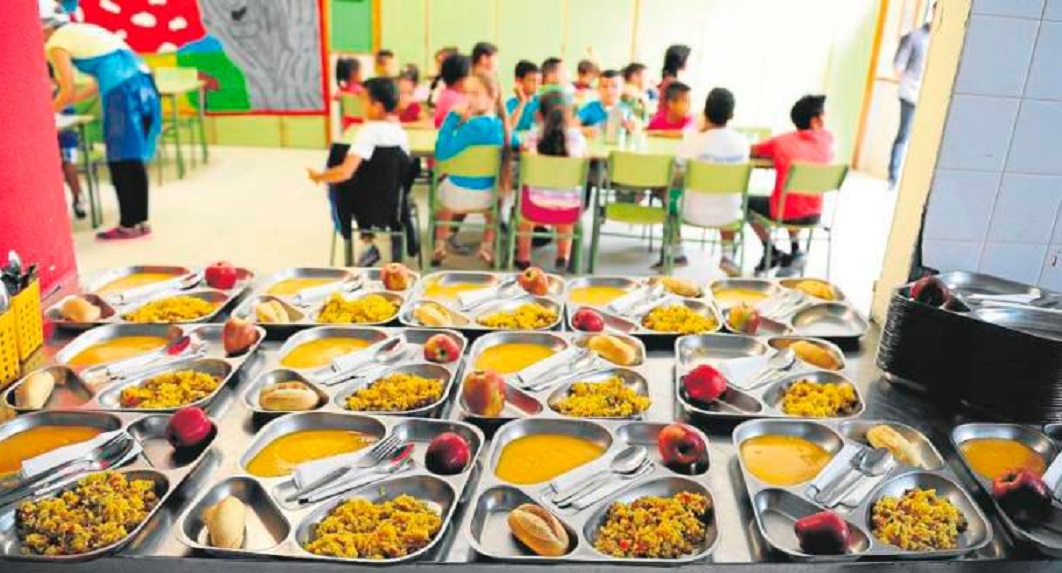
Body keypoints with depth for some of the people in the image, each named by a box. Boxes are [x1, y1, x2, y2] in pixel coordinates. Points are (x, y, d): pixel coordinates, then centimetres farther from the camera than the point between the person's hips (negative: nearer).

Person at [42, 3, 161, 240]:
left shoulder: (57, 43, 1)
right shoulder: (79, 32, 26)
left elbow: (67, 92, -2)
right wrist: (74, 99, 29)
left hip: (124, 90, -8)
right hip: (139, 84, 8)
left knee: (122, 161, -1)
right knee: (131, 160, 12)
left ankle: (130, 224, 4)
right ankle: (138, 220, 16)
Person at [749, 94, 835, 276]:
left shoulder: (781, 141, -4)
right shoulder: (827, 137, 1)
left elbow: (750, 151, 9)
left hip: (785, 213, -4)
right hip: (814, 215, 4)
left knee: (749, 202, 25)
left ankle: (772, 252, 23)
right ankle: (795, 251, 25)